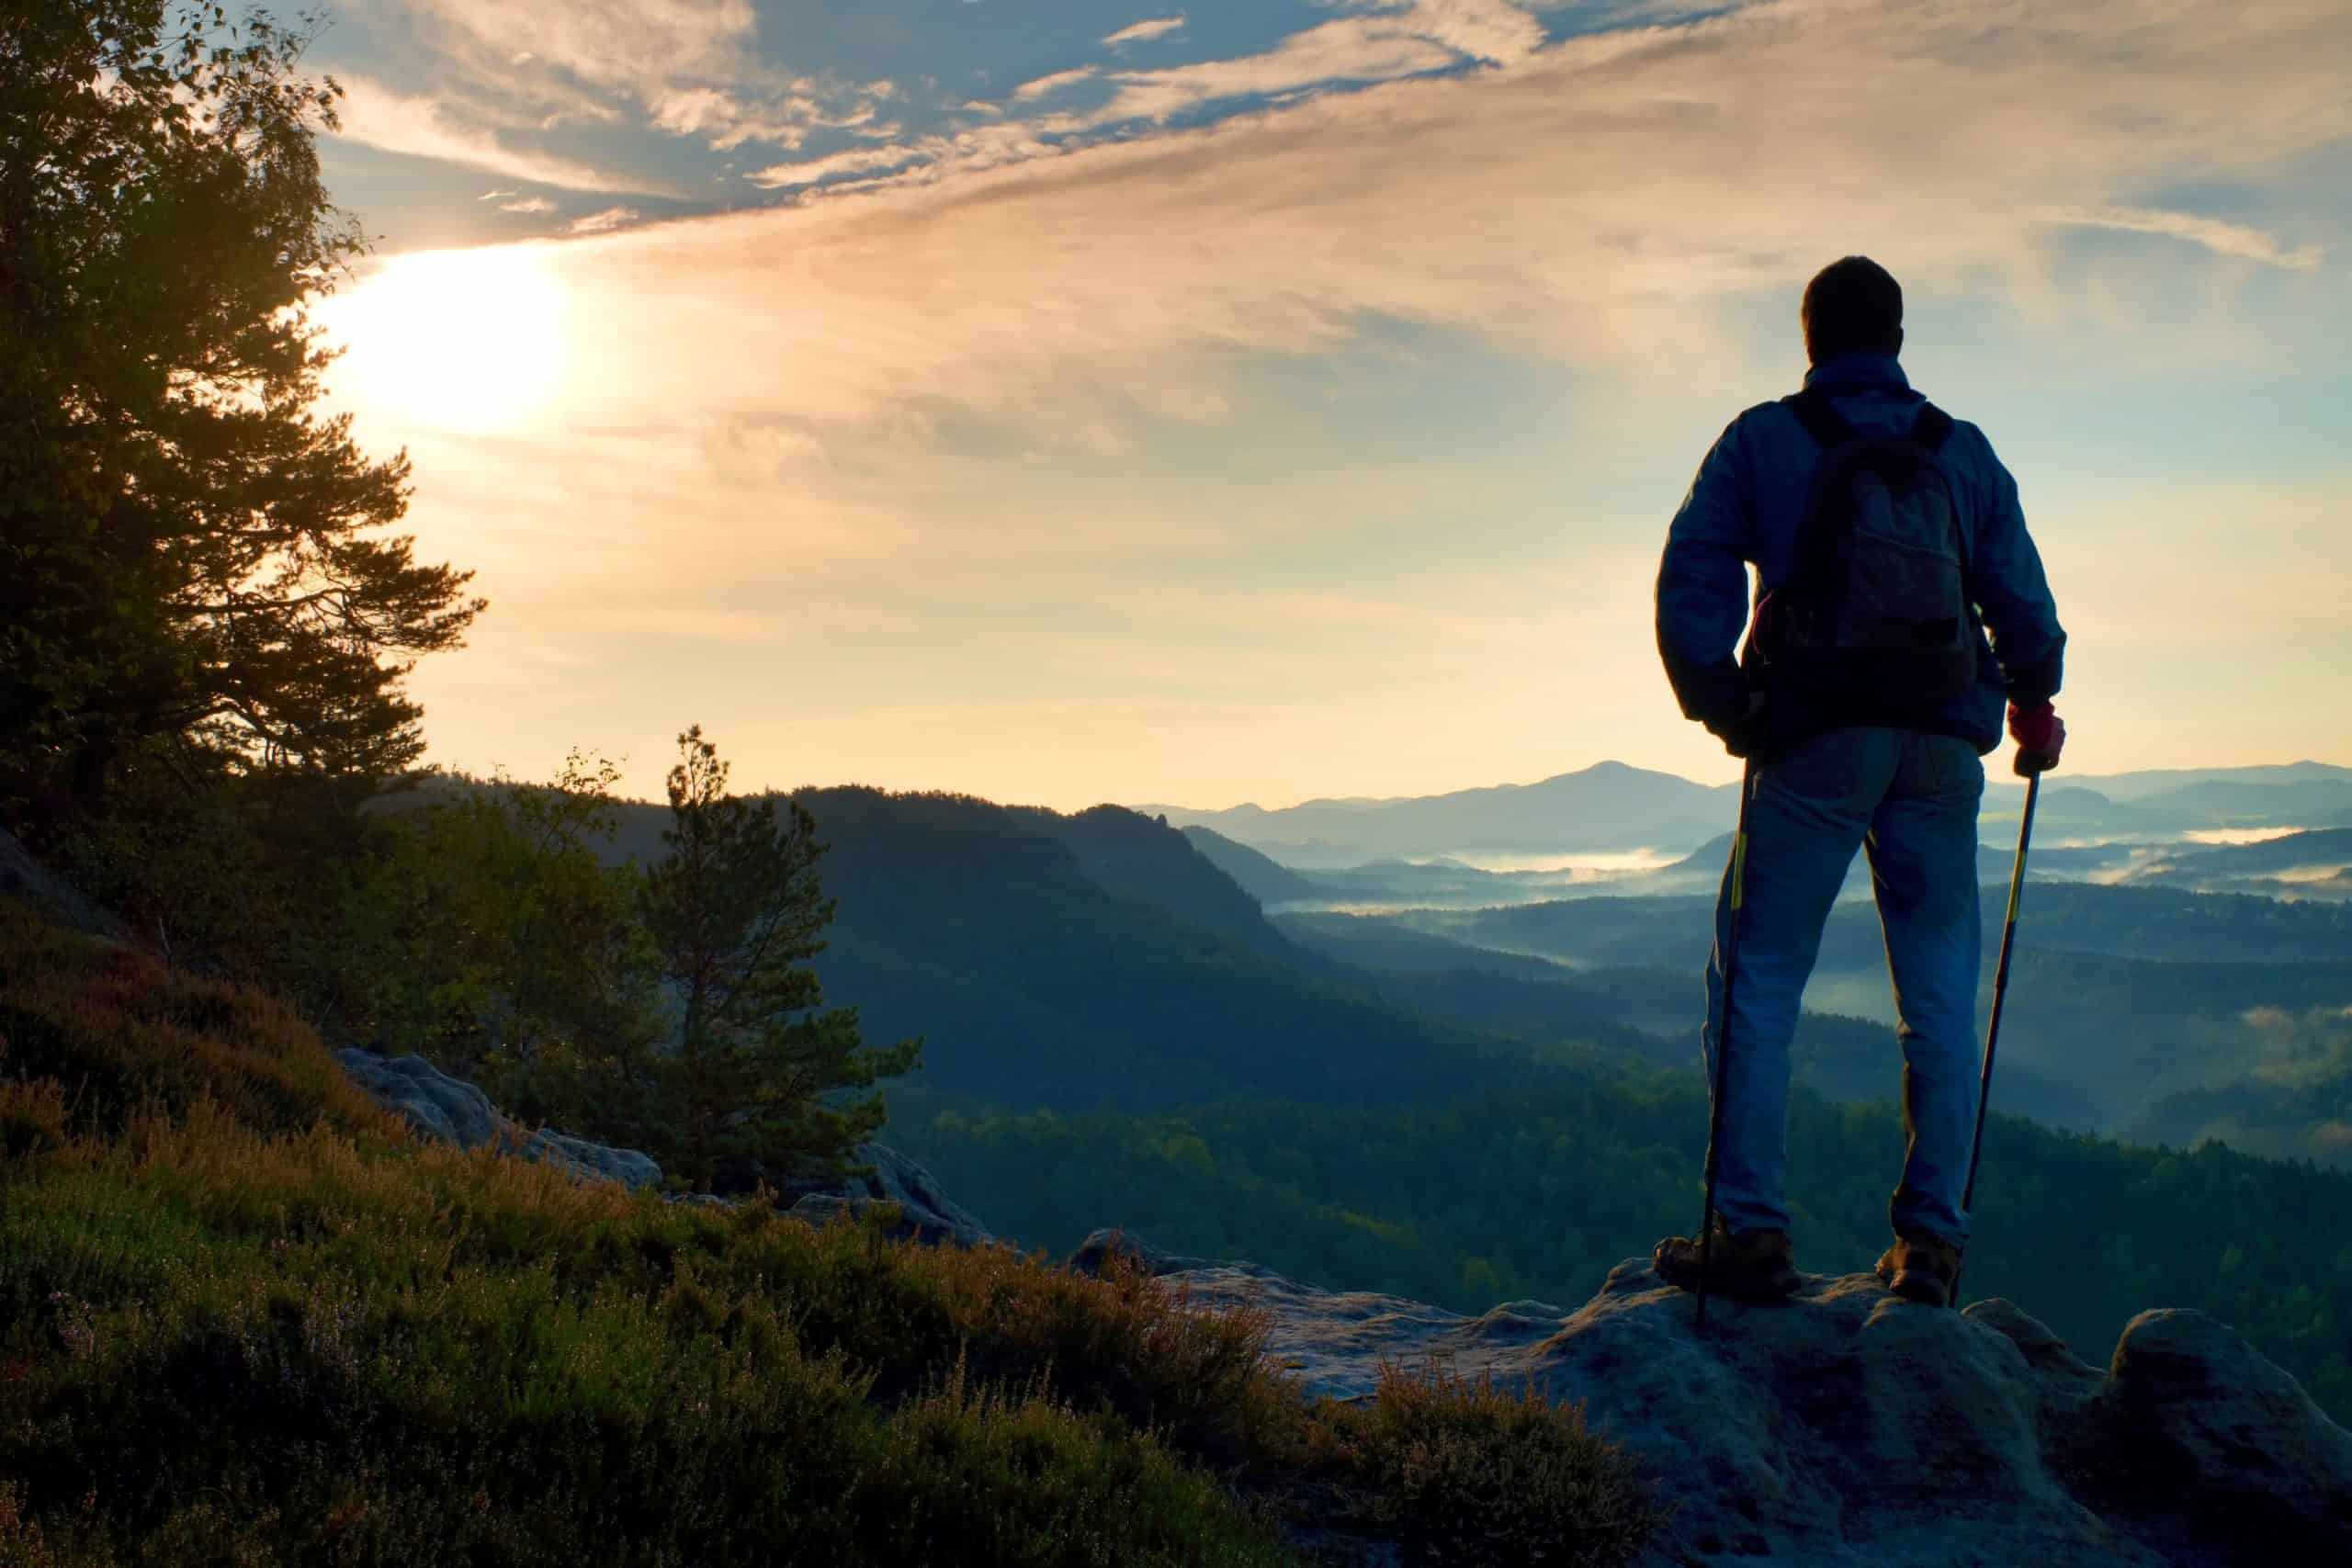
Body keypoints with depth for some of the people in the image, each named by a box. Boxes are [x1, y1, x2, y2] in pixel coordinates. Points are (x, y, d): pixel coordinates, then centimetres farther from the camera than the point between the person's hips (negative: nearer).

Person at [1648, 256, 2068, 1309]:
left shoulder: (1762, 442, 4)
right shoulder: (1964, 451, 11)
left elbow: (1691, 584, -5)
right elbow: (2022, 599, 12)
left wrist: (1722, 706, 4)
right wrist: (2031, 707, 27)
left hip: (1814, 741, -3)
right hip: (1942, 746, 3)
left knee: (1758, 982, 2)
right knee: (1941, 996, 8)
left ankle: (1751, 1231, -3)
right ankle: (1930, 1237, 7)